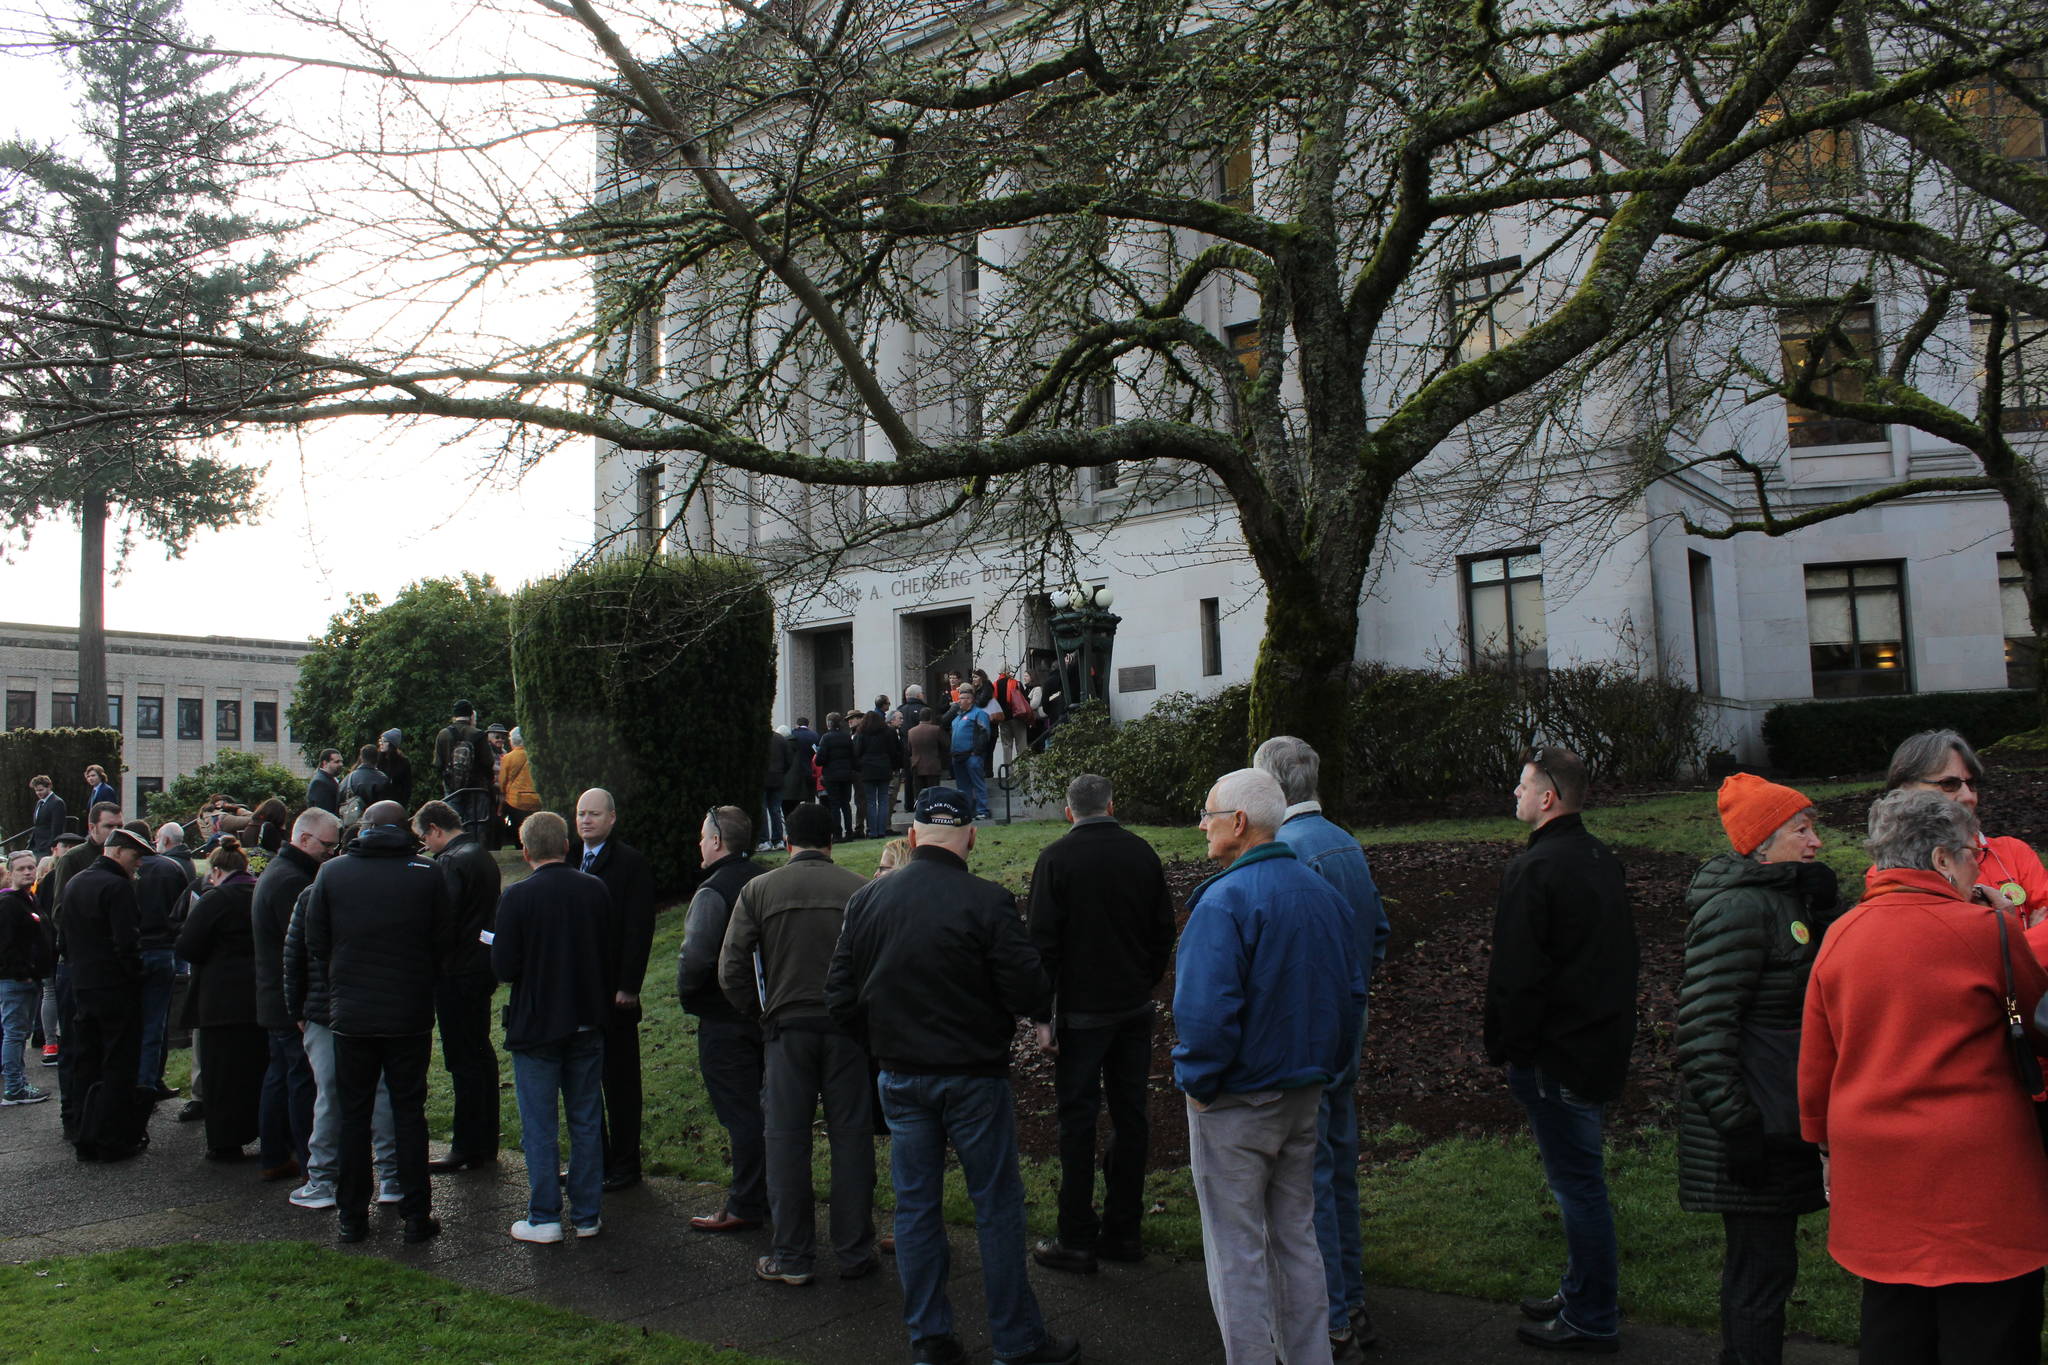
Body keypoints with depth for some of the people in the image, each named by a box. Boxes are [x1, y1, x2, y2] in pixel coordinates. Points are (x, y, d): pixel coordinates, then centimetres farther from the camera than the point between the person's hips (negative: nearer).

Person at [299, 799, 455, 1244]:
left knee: (353, 1114, 12)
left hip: (350, 1015, 1)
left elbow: (315, 945, 2)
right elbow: (445, 944, -2)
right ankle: (417, 1216, 12)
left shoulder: (331, 873, -4)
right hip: (411, 1016, -1)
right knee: (409, 1112, 8)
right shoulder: (428, 874, -7)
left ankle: (352, 1216, 19)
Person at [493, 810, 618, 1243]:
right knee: (586, 1121, 13)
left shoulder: (517, 896, -15)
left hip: (535, 1025, -3)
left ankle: (544, 1218, 13)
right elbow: (612, 958, 0)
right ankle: (587, 1214, 20)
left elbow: (504, 967, -15)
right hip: (586, 1024, 4)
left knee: (538, 1126, 8)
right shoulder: (595, 890, -4)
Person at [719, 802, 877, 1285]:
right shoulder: (861, 890, -1)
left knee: (786, 1140, 8)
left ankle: (791, 1258, 14)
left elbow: (731, 970, -1)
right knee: (851, 1138, 8)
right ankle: (855, 1253, 15)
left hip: (786, 1028, 0)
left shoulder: (758, 890, 1)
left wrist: (759, 1014, 12)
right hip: (848, 1027, 0)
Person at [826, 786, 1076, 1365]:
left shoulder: (866, 900, -2)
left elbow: (840, 998, 2)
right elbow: (1030, 994, -18)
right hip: (974, 1076, -4)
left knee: (915, 1205, 14)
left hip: (900, 1078, 4)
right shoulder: (987, 902, -16)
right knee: (997, 1205, 8)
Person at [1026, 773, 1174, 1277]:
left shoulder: (1056, 857, -9)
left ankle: (1078, 1241, 7)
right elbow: (1164, 931, 10)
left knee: (1078, 1121, 2)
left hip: (1083, 1010, -4)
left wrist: (1041, 1017, -6)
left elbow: (1042, 941, -11)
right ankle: (1125, 1231, 20)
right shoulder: (1142, 853, 3)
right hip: (1136, 1008, 4)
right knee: (1130, 1115, 12)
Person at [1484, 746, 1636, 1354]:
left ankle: (1591, 1321, 11)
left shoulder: (1533, 870, -19)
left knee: (1578, 1184, 0)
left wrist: (1502, 1048, -7)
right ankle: (1581, 1295, 32)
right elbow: (1623, 958, 20)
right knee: (1581, 1179, 19)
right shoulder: (1602, 859, 10)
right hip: (1605, 1046, 9)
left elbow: (1515, 973, -18)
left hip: (1556, 1053, -9)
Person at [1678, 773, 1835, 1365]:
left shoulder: (1784, 899, 11)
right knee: (1762, 1267, -2)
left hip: (1780, 1118, 10)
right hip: (1754, 1127, -10)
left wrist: (1820, 907, 0)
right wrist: (1737, 1125, -24)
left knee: (1760, 1262, 19)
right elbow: (1704, 1027, -23)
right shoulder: (1738, 908, -19)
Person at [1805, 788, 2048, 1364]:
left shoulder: (1839, 936, 3)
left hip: (1873, 1175, 5)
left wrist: (1827, 1144, 21)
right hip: (1977, 1180, -5)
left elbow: (1815, 1062, 9)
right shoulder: (1987, 929, -12)